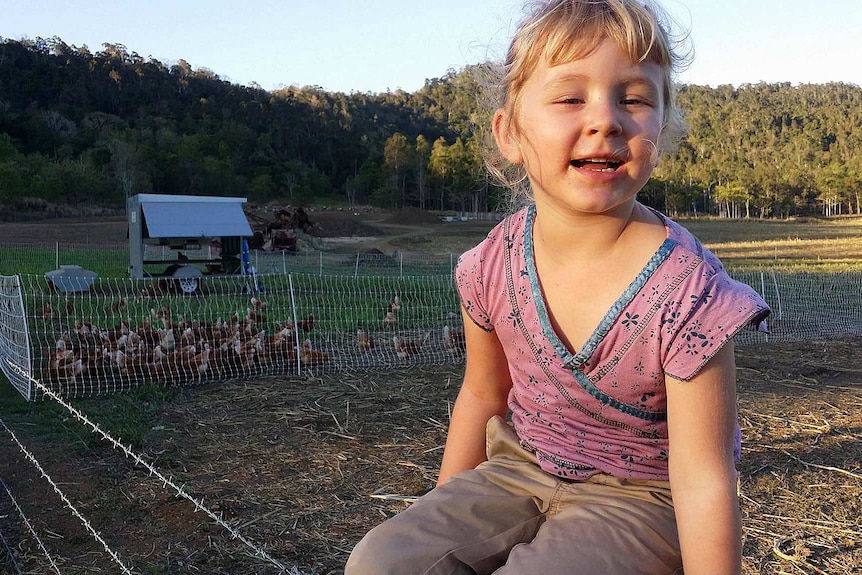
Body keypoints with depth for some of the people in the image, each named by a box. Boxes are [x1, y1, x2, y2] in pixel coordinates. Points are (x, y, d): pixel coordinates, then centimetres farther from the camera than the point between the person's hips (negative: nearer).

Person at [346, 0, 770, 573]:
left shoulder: (685, 294, -26)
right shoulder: (494, 266, -11)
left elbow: (703, 482, -19)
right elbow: (483, 394, 5)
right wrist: (445, 517, 13)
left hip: (638, 498, -3)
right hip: (523, 469, 4)